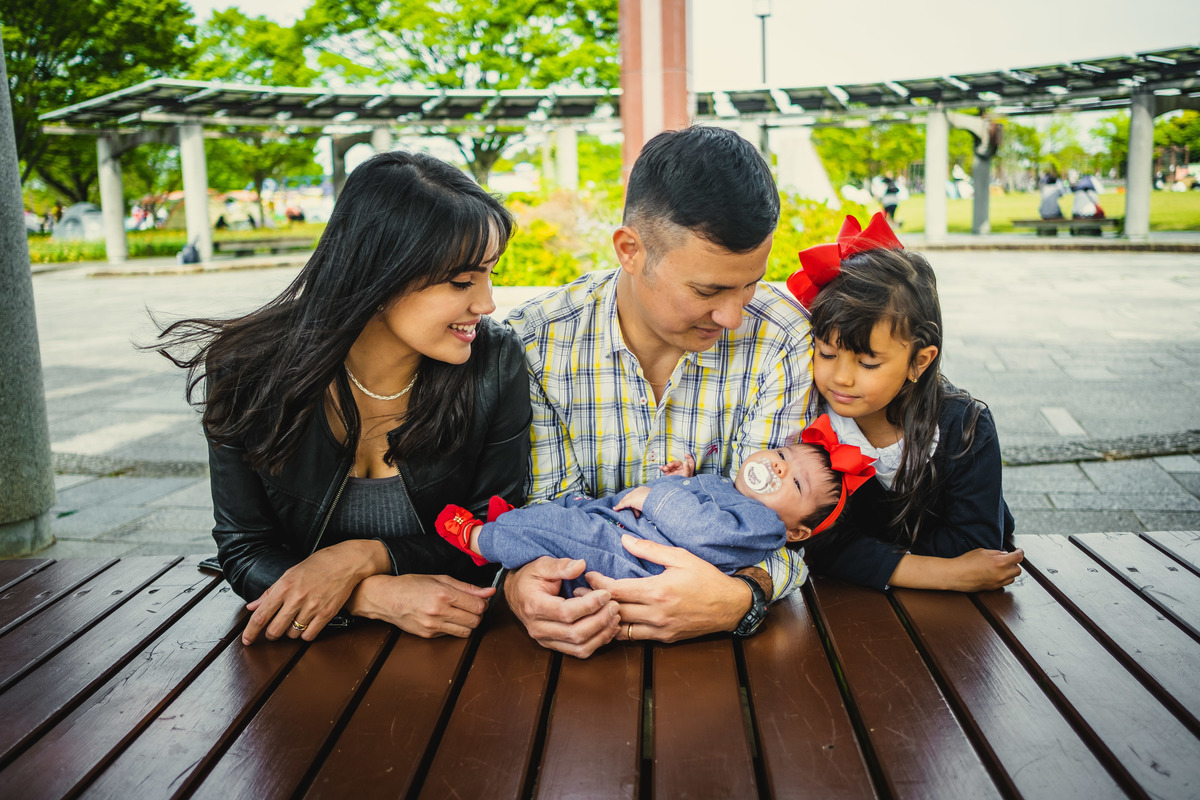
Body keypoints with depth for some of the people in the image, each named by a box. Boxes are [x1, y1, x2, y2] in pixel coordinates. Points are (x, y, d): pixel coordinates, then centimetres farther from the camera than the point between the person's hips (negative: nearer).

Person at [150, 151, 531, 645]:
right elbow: (244, 549, -7)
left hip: (447, 642, -1)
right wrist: (382, 597, -24)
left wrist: (361, 559, -20)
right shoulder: (250, 376, -13)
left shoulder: (496, 363, -13)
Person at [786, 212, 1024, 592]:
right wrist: (946, 574, -28)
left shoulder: (966, 427, -16)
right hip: (845, 596, -1)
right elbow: (821, 546, -22)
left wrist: (871, 555, -24)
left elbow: (976, 542, -17)